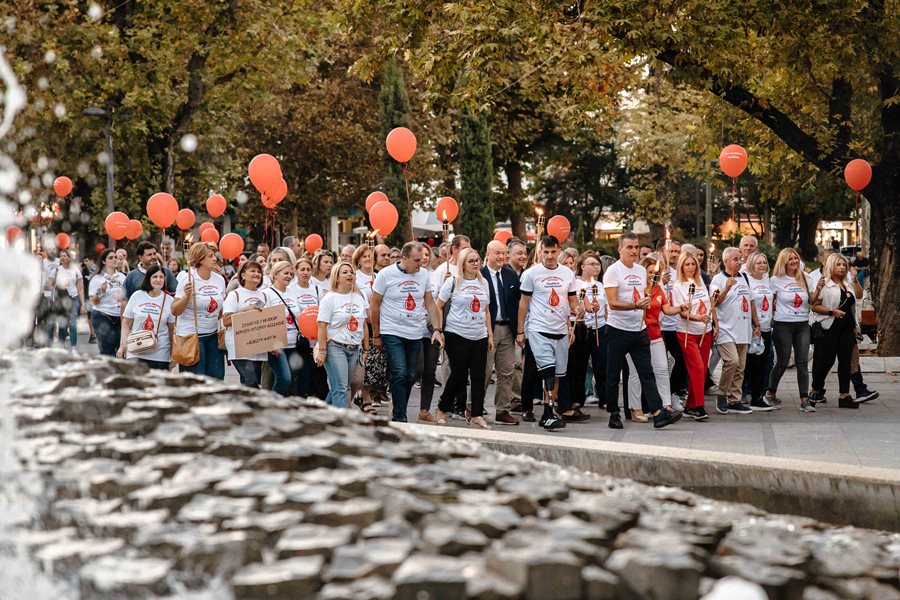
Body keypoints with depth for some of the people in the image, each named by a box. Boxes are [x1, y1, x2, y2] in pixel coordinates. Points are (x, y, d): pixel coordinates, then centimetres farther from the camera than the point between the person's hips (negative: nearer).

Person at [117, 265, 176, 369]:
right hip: (136, 353, 0)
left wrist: (173, 356, 3)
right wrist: (122, 345, 1)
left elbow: (172, 330, 6)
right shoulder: (137, 296, 4)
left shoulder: (169, 301, 3)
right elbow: (126, 323, 9)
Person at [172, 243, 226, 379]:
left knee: (217, 376, 3)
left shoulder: (220, 279, 6)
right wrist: (186, 296, -25)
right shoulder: (188, 280, -11)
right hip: (190, 335, -6)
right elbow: (175, 311, -11)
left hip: (213, 334, 6)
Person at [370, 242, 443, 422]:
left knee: (410, 377, 8)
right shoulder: (386, 274, -7)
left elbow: (430, 304, 11)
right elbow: (374, 305, -1)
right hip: (392, 332, -5)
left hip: (415, 334, 5)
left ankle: (399, 414, 21)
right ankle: (400, 418, -10)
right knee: (399, 374, -14)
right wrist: (376, 334, -1)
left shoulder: (423, 275, 5)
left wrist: (437, 329, 0)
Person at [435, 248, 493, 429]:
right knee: (459, 374, -4)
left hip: (479, 337, 4)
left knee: (478, 376, 0)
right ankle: (443, 410, 14)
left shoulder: (483, 282, 12)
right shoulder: (453, 282, -2)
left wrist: (490, 335, 13)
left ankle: (477, 416, 5)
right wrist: (439, 330, -6)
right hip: (456, 335, -4)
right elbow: (438, 307, 2)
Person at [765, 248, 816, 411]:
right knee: (782, 362, 2)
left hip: (803, 324, 3)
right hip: (783, 325, -3)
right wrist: (771, 318, -5)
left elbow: (811, 300, 12)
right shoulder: (776, 280, -1)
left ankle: (804, 400, -6)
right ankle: (770, 393, 23)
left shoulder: (804, 278, 9)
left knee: (802, 362, -4)